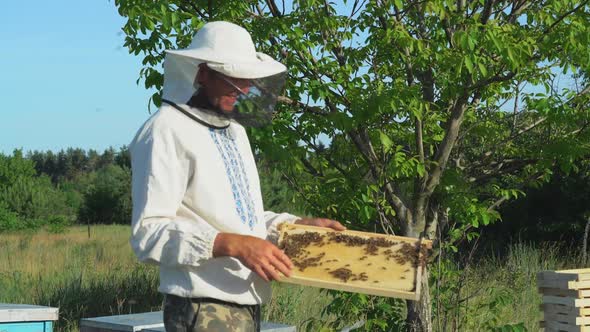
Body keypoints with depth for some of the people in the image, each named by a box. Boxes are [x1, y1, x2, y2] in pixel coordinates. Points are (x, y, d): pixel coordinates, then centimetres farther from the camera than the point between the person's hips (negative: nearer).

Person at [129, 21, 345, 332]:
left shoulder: (234, 129, 16)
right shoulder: (166, 130, -12)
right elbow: (148, 232, -18)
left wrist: (299, 224, 11)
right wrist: (233, 245, -26)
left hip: (246, 304, 9)